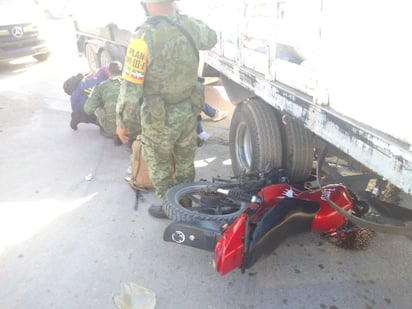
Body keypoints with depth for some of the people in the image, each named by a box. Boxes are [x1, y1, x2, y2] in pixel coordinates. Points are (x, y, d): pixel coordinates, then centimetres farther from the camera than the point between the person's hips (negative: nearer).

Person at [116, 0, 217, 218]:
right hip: (189, 110, 6)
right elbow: (211, 39, 16)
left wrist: (121, 121, -8)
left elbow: (131, 88, -23)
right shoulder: (190, 26, -10)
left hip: (158, 118, -5)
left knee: (159, 166, 19)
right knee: (185, 161, 24)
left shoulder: (144, 37, -27)